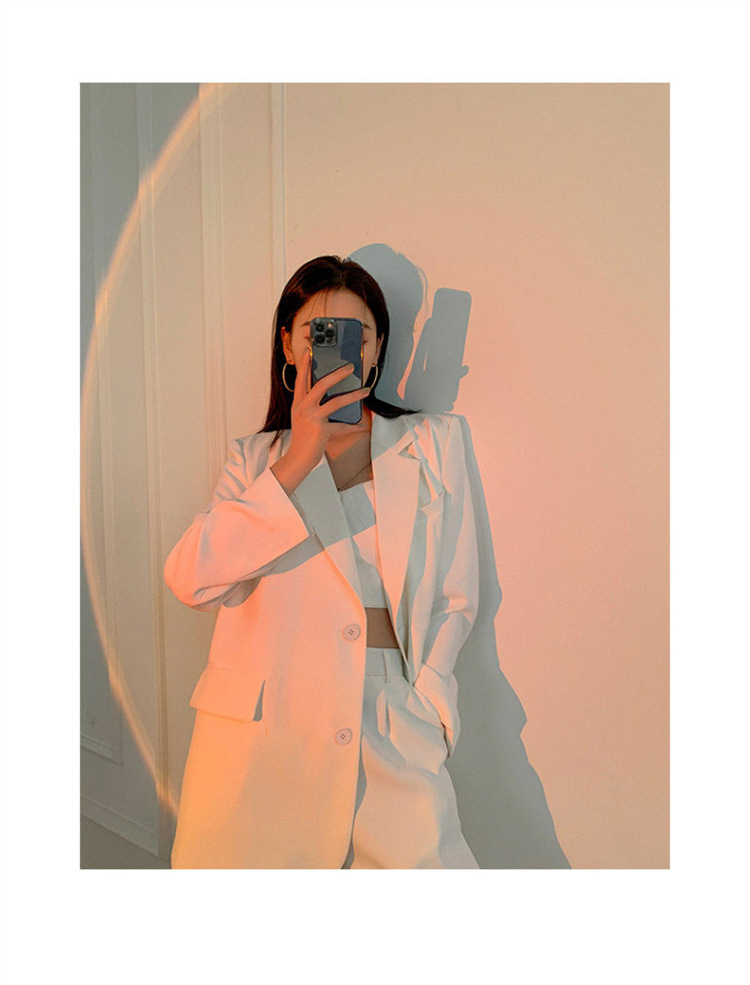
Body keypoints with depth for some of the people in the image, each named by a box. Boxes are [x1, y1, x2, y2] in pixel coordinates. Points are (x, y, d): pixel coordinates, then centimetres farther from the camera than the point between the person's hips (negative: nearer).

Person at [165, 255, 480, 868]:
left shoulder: (433, 443, 11)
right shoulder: (256, 458, 11)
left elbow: (455, 600, 9)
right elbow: (188, 579, -6)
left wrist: (414, 705, -3)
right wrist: (296, 462, -13)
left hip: (390, 731, 0)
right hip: (258, 733, 1)